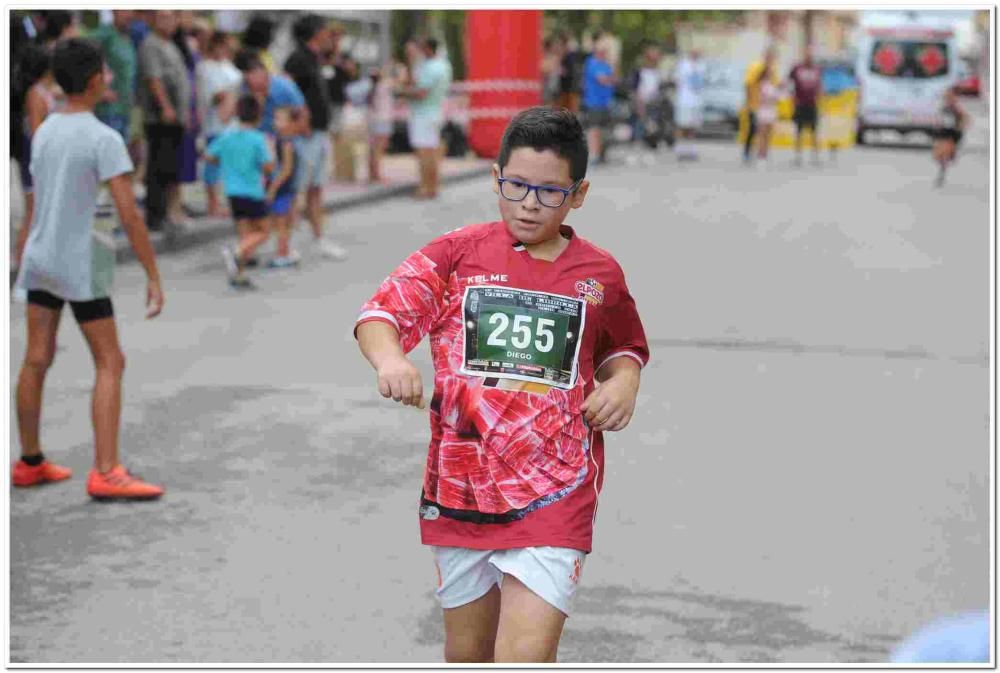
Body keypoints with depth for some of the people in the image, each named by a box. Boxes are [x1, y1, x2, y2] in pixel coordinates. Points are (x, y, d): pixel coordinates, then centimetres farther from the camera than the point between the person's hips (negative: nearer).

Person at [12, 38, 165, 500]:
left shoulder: (44, 131, 7)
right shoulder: (104, 139, -15)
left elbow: (43, 200, 14)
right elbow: (129, 214, -19)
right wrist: (153, 277, -16)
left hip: (39, 259, 7)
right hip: (80, 267, -7)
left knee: (37, 360, 12)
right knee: (110, 364, -3)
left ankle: (29, 462, 21)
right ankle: (105, 473, -10)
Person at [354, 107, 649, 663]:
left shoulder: (601, 274, 5)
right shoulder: (458, 253, 2)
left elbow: (624, 347, 22)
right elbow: (381, 313, -2)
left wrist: (625, 380, 0)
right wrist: (389, 358, -24)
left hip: (554, 496, -1)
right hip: (460, 486, 2)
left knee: (525, 660, -13)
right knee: (467, 653, 15)